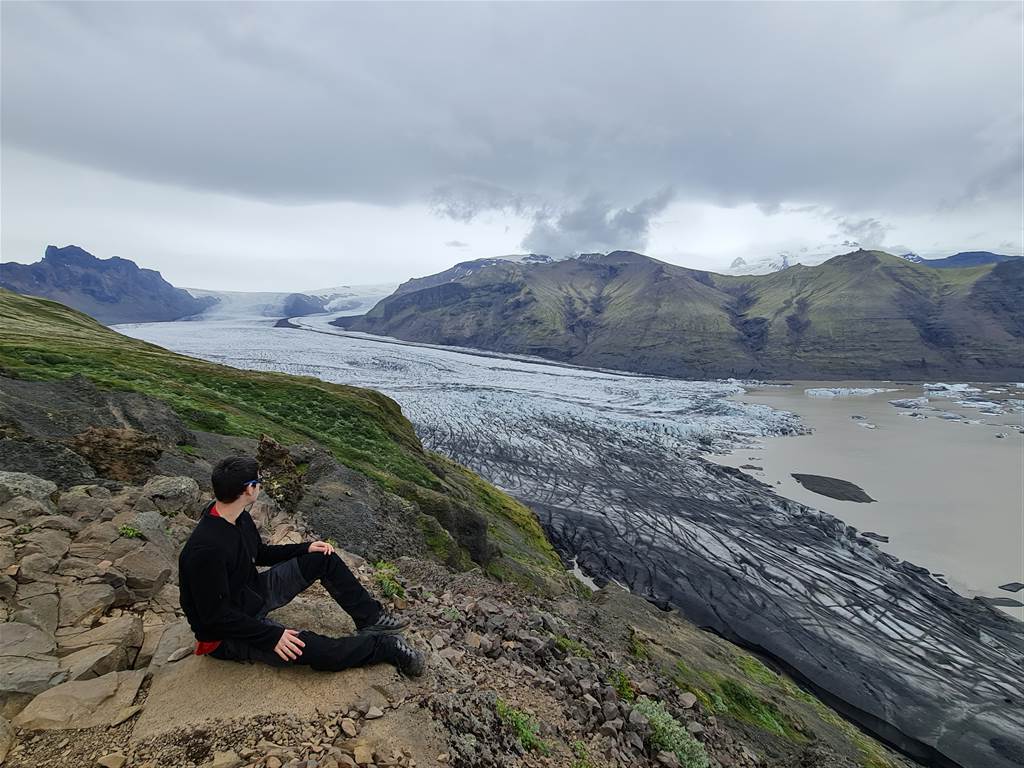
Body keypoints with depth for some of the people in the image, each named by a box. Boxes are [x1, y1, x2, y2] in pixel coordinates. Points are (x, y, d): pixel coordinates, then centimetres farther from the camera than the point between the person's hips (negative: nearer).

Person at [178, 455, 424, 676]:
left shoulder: (240, 518, -5)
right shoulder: (206, 549, -34)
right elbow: (215, 616, -29)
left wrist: (305, 548, 3)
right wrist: (271, 636, -28)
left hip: (253, 593, 9)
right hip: (226, 634, -9)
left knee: (324, 559, 0)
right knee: (316, 649, -28)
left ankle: (371, 619, 6)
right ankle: (386, 645, -7)